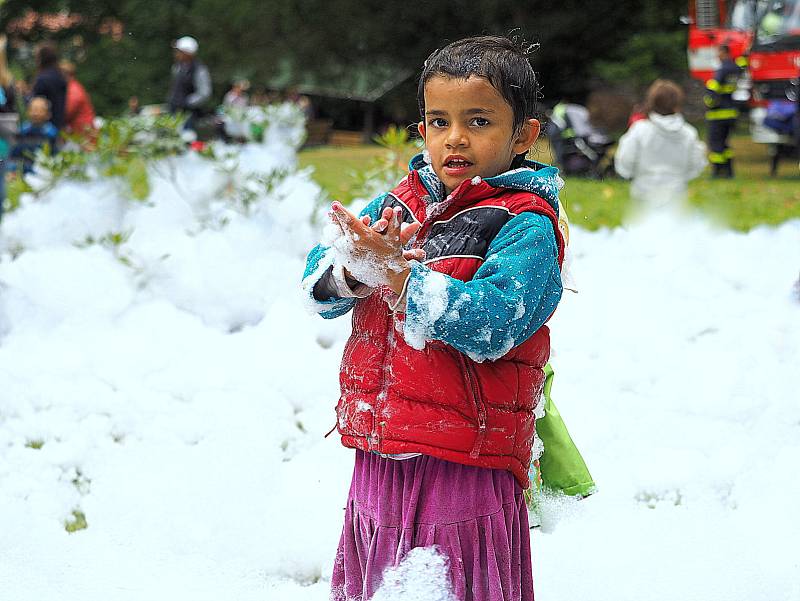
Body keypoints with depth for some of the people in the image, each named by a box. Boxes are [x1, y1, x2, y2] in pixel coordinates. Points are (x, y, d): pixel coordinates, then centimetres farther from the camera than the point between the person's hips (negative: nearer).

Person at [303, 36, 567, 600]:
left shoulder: (526, 226, -8)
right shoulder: (400, 203, 11)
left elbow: (491, 323, -22)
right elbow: (318, 284, 6)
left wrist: (397, 273, -24)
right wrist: (354, 269, -16)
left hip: (465, 469, -6)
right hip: (379, 460, 6)